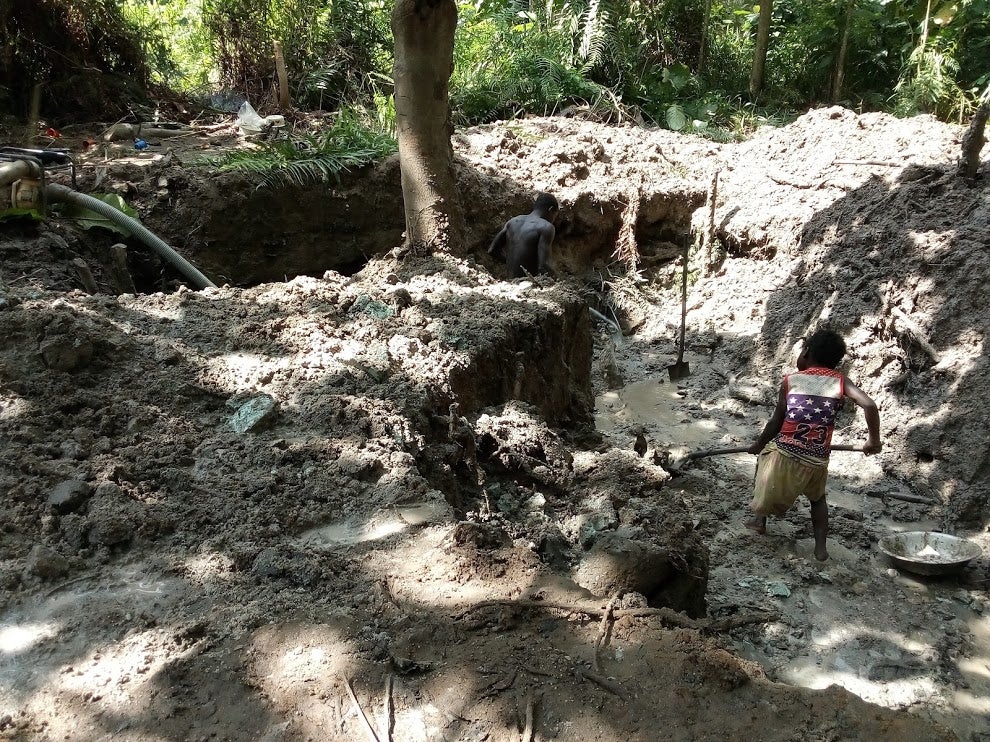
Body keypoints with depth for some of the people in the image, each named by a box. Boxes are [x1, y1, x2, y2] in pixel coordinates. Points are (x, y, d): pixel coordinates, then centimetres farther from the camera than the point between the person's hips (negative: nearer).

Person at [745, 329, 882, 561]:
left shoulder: (790, 381, 2)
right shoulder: (840, 382, 4)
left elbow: (776, 422, 3)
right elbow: (870, 405, -9)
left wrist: (758, 445, 19)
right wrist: (874, 440, 4)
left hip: (784, 454, -1)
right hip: (817, 461, 2)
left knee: (764, 455, 32)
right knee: (818, 497, 31)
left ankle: (760, 517, 27)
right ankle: (821, 546, 19)